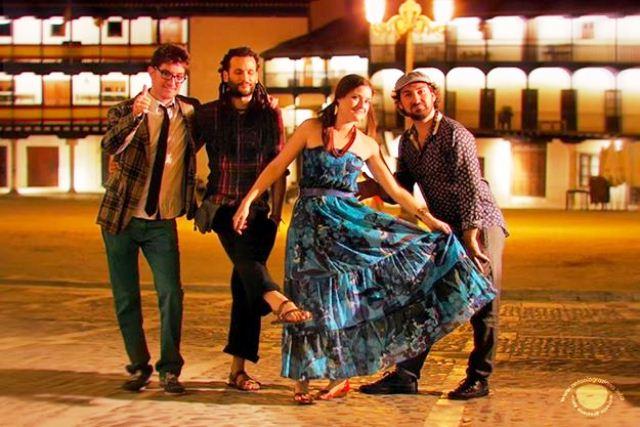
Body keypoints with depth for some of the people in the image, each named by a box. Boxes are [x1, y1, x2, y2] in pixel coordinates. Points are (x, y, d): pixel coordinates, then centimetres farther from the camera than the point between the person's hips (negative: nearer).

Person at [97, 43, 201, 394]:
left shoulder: (189, 110, 4)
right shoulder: (125, 111, -5)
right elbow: (110, 145, -25)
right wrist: (135, 116, -44)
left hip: (163, 222, 1)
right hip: (121, 218, -1)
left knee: (171, 293, -11)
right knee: (125, 298, 5)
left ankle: (169, 369, 1)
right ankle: (139, 367, 19)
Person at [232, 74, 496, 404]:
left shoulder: (367, 145, 9)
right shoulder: (311, 129, 1)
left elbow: (394, 189, 12)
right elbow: (277, 167, 1)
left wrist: (427, 217, 4)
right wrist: (247, 202, -6)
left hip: (349, 216, 3)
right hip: (312, 220, -3)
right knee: (315, 294, -3)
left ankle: (339, 374, 7)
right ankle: (302, 380, 7)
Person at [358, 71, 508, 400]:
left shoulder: (455, 135, -13)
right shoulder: (407, 141, 9)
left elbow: (470, 187, -20)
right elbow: (402, 187, 9)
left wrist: (471, 235, -29)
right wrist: (374, 188, -10)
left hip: (480, 224, -7)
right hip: (445, 228, 7)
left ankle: (479, 378, 6)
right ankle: (405, 376, 6)